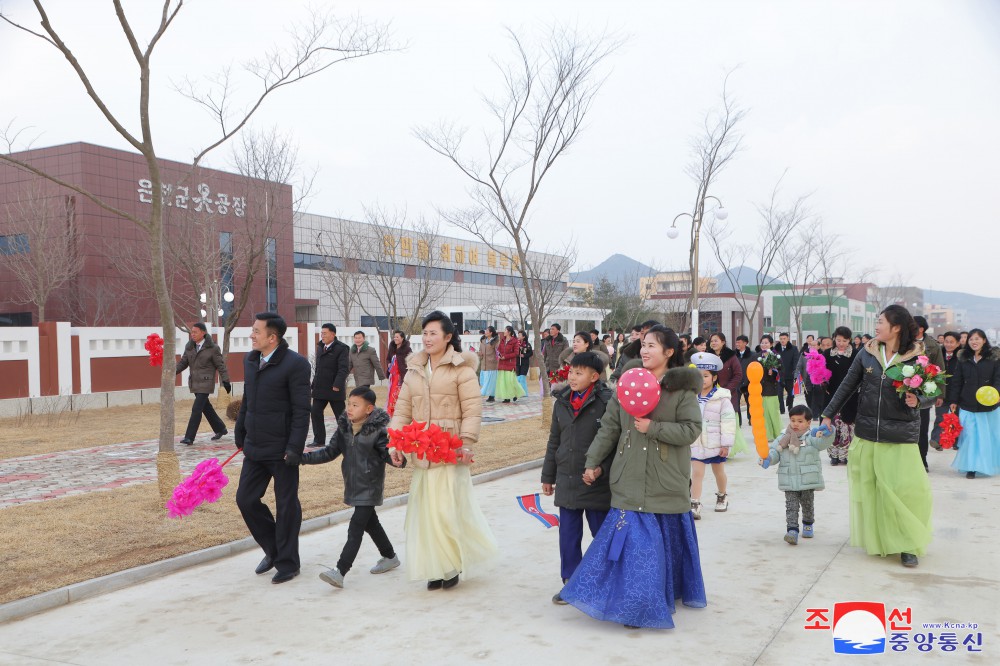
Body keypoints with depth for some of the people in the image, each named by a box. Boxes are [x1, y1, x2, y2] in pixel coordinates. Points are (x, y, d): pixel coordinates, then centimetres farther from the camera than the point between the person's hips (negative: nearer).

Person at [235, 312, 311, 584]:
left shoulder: (295, 364, -14)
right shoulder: (250, 360, 9)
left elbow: (301, 410, -16)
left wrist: (295, 447, -19)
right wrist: (240, 434, 18)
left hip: (282, 449, -7)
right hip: (255, 447, 7)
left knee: (286, 505, 5)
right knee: (246, 499, 9)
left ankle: (287, 563, 20)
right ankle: (273, 549, 29)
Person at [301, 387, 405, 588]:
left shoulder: (377, 431, -15)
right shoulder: (344, 429, 3)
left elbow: (388, 452, -16)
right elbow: (329, 452, 6)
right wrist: (303, 458, -3)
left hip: (369, 487, -7)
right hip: (353, 486, 7)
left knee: (355, 528, -10)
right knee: (370, 523, 20)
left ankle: (340, 571, -12)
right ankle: (390, 557, 38)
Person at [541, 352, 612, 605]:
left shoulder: (606, 402, -11)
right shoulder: (562, 402, 7)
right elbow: (554, 441, 14)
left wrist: (601, 469, -17)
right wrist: (548, 476, 16)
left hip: (597, 484, -5)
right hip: (567, 481, 5)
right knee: (568, 534, 11)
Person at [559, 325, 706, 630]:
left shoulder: (682, 388, -5)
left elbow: (691, 430, -11)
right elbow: (609, 427, 7)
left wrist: (653, 427, -20)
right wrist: (592, 462, 6)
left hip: (667, 483, -2)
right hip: (632, 480, 2)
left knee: (668, 538, 10)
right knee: (633, 538, 0)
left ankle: (672, 591, 29)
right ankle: (634, 601, 13)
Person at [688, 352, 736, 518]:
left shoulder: (722, 398, -11)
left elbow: (728, 422, -12)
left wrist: (726, 444, -13)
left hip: (715, 444, -2)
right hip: (696, 443, 2)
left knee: (719, 472, 17)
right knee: (696, 473, -5)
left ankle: (722, 496, 41)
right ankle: (695, 505, -5)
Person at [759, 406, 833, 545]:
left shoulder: (811, 438, -6)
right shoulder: (783, 438, 2)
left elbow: (823, 442, -22)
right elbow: (774, 451, 3)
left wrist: (827, 432, -43)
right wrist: (767, 459, -17)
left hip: (808, 480, -1)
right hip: (789, 481, 1)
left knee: (808, 504, 17)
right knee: (791, 506, -5)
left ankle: (808, 525, 40)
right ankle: (792, 530, -8)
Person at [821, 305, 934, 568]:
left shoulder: (916, 358, -6)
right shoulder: (867, 353, 2)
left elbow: (932, 394, 1)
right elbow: (847, 386, 8)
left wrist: (917, 400, -21)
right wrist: (828, 415, 8)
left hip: (901, 437, -3)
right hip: (867, 434, 3)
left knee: (906, 489, -5)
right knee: (869, 489, 9)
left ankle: (907, 545, 11)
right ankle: (876, 539, 24)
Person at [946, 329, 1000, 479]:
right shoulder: (963, 359, 6)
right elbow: (957, 381, 8)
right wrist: (953, 401, 5)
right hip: (967, 405, 1)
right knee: (969, 436, -2)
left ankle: (987, 465, 23)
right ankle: (971, 467, 6)